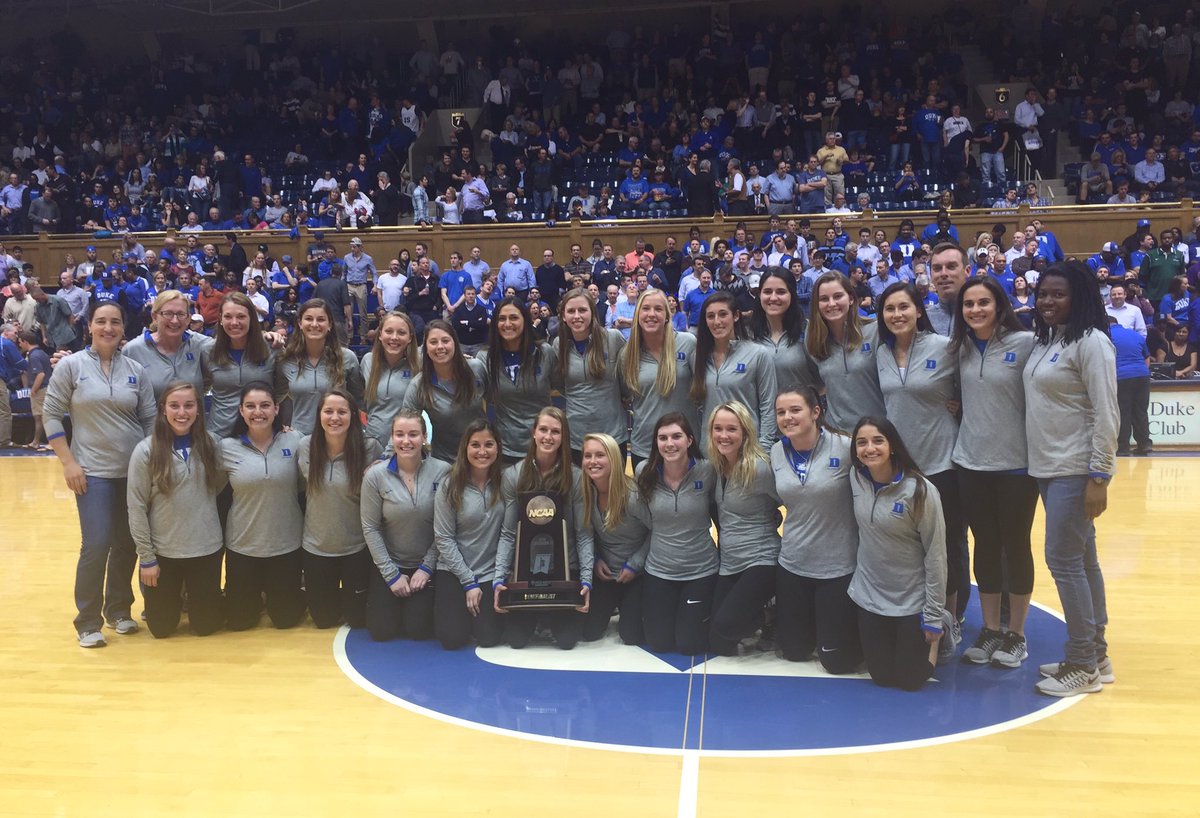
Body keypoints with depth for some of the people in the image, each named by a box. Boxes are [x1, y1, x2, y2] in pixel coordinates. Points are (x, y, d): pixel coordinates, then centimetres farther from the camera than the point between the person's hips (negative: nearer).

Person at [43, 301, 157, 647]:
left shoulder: (136, 369, 3)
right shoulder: (71, 365, -3)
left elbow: (150, 419, 7)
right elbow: (52, 415, -2)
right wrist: (68, 462, -8)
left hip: (135, 470, 3)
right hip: (93, 471, -3)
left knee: (128, 544, 9)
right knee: (97, 546, -8)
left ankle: (118, 609, 28)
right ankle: (88, 622, 9)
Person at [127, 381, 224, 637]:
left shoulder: (213, 444, -5)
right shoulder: (146, 451, -11)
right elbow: (136, 508, -8)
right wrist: (146, 557, -8)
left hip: (206, 549, 2)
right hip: (163, 551, -1)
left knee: (205, 625, 10)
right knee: (162, 628, 10)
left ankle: (191, 598, 42)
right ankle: (163, 593, 43)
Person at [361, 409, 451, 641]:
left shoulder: (442, 472, -16)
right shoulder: (376, 475, -14)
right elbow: (370, 528, -9)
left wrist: (427, 567, -10)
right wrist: (391, 574, -9)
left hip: (427, 564, -1)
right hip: (389, 565, 1)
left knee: (419, 630, -2)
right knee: (381, 632, 2)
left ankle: (419, 605, 32)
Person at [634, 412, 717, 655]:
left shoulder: (707, 471, -15)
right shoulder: (644, 471, -8)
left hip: (702, 570, -2)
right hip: (658, 570, 2)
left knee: (690, 644, 4)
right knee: (659, 643, 7)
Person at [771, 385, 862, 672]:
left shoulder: (844, 448, -17)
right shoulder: (776, 453, -1)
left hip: (839, 567, -4)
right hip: (792, 565, 5)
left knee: (837, 660, 5)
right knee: (794, 652, 15)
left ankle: (860, 625, 35)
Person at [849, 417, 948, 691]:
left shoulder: (920, 491, -21)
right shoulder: (856, 478, -7)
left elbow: (935, 556, -16)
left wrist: (934, 617, -13)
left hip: (913, 601, -4)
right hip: (870, 597, 4)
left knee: (909, 680, 4)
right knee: (882, 677, 9)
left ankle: (934, 639, 32)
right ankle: (901, 639, 39)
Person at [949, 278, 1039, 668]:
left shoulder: (1025, 343, -10)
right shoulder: (961, 347, 5)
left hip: (1016, 464, -4)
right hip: (970, 463, 4)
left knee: (1015, 546, 8)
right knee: (985, 546, 12)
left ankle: (1015, 634, 21)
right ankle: (990, 629, 24)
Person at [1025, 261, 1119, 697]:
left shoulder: (1091, 342, -12)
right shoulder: (1045, 341, 12)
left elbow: (1106, 414, -16)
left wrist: (1099, 477, -19)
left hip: (1076, 471, -8)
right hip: (1048, 468, 8)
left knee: (1063, 561, -5)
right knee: (1081, 561, 14)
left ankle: (1084, 665, 6)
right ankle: (1096, 653, 24)